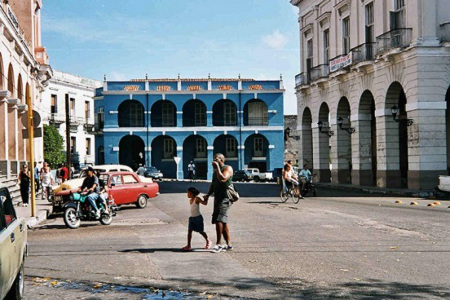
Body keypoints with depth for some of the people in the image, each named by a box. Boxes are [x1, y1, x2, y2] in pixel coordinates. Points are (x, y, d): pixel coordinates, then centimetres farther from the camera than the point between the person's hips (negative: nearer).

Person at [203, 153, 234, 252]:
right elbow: (213, 184, 25)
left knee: (219, 220, -18)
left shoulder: (228, 168, -7)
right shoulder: (215, 170, 20)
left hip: (225, 198, -9)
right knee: (223, 222, 10)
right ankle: (229, 244, 14)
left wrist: (217, 167, -19)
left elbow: (222, 179, -25)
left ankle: (219, 244, -16)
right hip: (217, 198, 9)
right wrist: (208, 194, 12)